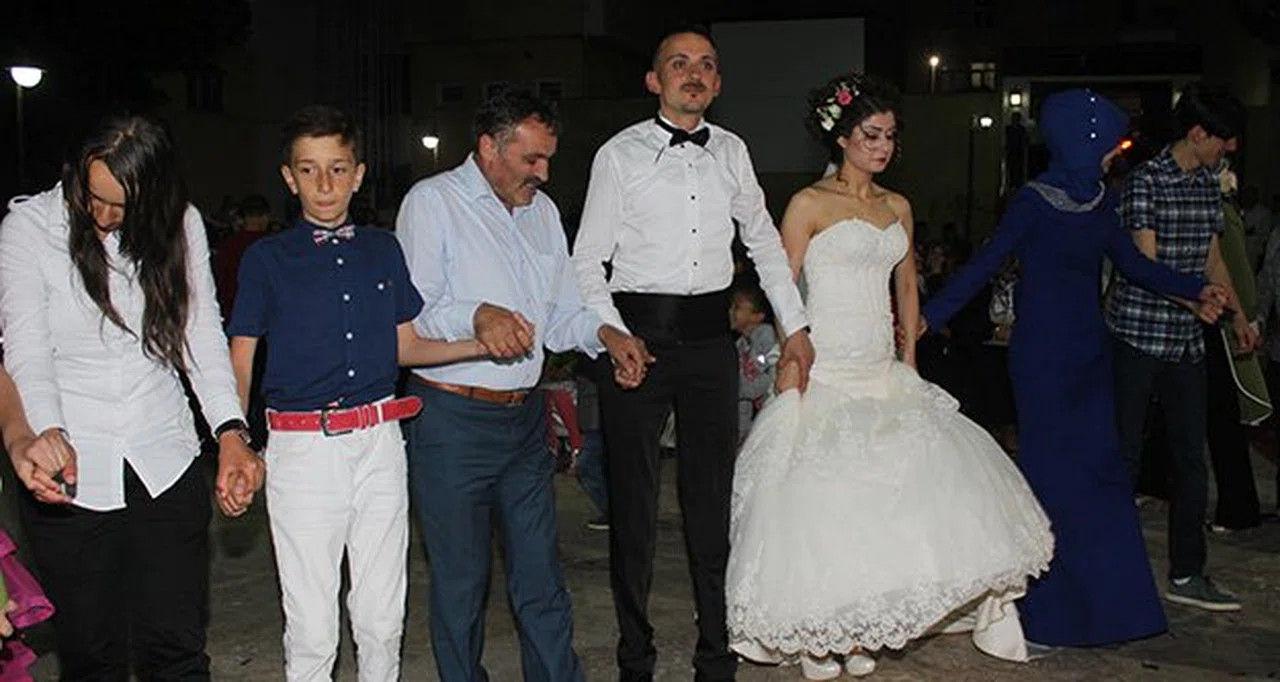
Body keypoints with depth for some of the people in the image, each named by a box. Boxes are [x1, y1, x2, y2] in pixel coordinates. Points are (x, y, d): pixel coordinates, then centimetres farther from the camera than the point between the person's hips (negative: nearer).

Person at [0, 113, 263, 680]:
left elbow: (202, 333, -1)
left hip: (165, 466, 2)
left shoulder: (181, 225, 2)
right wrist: (48, 435, -28)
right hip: (69, 471, -1)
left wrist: (230, 432, -15)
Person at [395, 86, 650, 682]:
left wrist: (605, 334, 1)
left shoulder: (543, 210, 16)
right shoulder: (432, 202, -4)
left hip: (525, 418, 6)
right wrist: (476, 315, -31)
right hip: (452, 420, -5)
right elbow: (410, 311, -14)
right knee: (461, 583, 8)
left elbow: (560, 311, 19)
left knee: (541, 581, 11)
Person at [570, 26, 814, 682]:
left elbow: (764, 241, 19)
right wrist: (614, 340, -13)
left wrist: (794, 325, 17)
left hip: (709, 334, 3)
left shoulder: (731, 152, 10)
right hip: (638, 331, -3)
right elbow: (587, 261, -1)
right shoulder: (621, 154, -1)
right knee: (633, 500, 4)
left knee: (713, 498, 9)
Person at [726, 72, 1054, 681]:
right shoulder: (810, 204, -3)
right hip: (824, 374, -6)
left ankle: (857, 630, 13)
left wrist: (909, 356, 14)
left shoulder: (897, 208, 14)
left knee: (883, 489, 0)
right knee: (824, 496, -7)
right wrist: (789, 359, -15)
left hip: (882, 374, 6)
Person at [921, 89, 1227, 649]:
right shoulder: (1034, 201, -12)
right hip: (1042, 357, -7)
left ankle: (1101, 601, 23)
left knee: (1099, 471, 10)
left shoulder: (1098, 201, 8)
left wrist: (1194, 289, 9)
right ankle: (1044, 615, 11)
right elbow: (987, 264, -15)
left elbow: (1131, 262, 16)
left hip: (1089, 354, 7)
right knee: (1054, 476, -2)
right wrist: (930, 316, -22)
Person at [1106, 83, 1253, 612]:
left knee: (1191, 455, 8)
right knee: (1125, 452, 1)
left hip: (1186, 339, 7)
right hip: (1137, 333, -7)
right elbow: (1146, 263, -16)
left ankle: (1187, 574, 17)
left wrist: (1238, 314, 18)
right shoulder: (1146, 180, -9)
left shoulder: (1210, 183, 12)